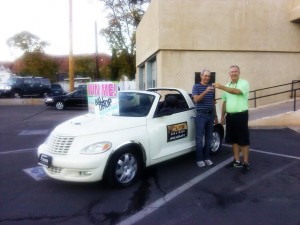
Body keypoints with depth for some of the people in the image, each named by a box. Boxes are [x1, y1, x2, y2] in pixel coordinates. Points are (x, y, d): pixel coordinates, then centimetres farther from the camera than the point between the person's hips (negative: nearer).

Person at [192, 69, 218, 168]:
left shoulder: (211, 87, 12)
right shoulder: (196, 86, -2)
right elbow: (196, 99, -17)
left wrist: (215, 115, 17)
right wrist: (205, 91, -30)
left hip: (210, 115, 5)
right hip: (201, 115, -5)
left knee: (209, 137, 8)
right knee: (200, 138, -3)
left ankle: (206, 157, 18)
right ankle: (199, 159, 4)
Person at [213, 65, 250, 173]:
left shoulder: (244, 83, -7)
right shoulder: (227, 86, 14)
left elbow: (236, 91, -28)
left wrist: (221, 87, -32)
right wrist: (222, 116, 16)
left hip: (241, 115, -6)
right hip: (230, 116, 7)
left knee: (244, 140, -1)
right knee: (233, 139, 12)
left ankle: (246, 163, 6)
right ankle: (237, 161, 23)